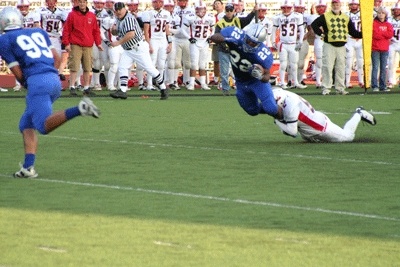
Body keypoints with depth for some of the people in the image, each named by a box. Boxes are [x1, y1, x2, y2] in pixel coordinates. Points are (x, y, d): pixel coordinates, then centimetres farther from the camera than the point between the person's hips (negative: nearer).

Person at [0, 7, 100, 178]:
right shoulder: (38, 32, 25)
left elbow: (18, 73, 3)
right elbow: (57, 58, 22)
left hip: (37, 81, -7)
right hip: (55, 80, 7)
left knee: (44, 125, -19)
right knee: (26, 125, 16)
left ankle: (79, 109, -40)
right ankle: (28, 167, 1)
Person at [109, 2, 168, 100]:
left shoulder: (128, 18, -20)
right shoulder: (119, 19, 10)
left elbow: (131, 34, -32)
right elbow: (116, 33, 18)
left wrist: (118, 42, -28)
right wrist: (114, 30, -6)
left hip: (139, 47, -9)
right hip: (128, 50, 9)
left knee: (150, 69, -4)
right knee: (122, 68, -4)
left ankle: (163, 89, 5)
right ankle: (122, 91, -8)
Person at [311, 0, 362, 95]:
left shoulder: (346, 18, 13)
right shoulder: (325, 16, 2)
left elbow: (353, 32, 13)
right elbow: (314, 24, 1)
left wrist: (362, 34, -2)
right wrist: (321, 33, -6)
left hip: (341, 47, 4)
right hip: (329, 45, -4)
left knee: (341, 68, 5)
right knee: (327, 67, -7)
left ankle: (340, 88, 11)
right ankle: (326, 88, -4)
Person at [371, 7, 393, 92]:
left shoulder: (388, 25, 13)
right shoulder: (374, 24, 0)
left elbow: (390, 34, -4)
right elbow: (375, 35, -13)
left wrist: (380, 33, -7)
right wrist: (385, 34, -5)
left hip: (385, 50, 4)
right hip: (375, 49, -4)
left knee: (383, 68, 5)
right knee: (375, 67, -8)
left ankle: (382, 86, 9)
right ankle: (374, 86, -8)